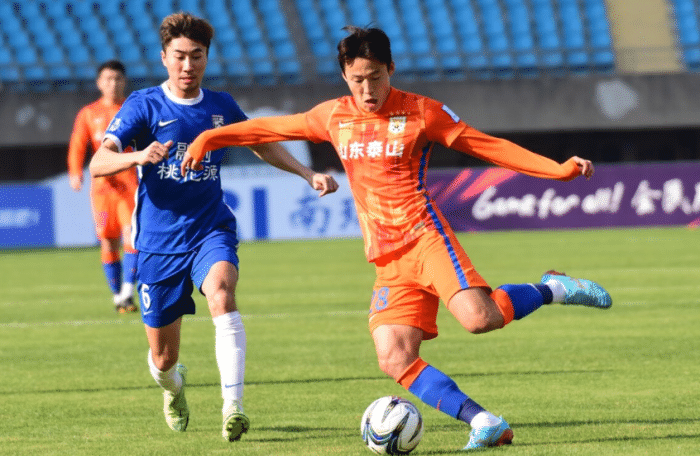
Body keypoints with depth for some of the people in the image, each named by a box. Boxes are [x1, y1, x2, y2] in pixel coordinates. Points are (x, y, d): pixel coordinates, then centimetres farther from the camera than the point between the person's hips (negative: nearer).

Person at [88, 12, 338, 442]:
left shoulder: (222, 106, 5)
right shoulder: (144, 105, -6)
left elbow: (263, 145, 25)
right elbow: (98, 163, -18)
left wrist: (308, 173, 16)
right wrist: (139, 156, -38)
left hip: (211, 229, 1)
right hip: (159, 241, -1)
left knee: (222, 294, -33)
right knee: (163, 357, 6)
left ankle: (233, 407, -40)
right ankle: (174, 385, 45)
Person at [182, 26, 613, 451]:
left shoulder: (421, 112, 0)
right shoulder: (333, 116, 12)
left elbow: (489, 146, 3)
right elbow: (271, 127, 24)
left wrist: (558, 169, -5)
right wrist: (208, 139, 23)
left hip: (424, 237, -4)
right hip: (388, 260, 4)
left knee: (477, 317, -28)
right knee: (395, 360, -15)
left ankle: (552, 289, 0)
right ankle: (486, 424, -13)